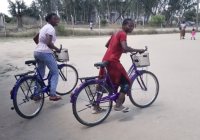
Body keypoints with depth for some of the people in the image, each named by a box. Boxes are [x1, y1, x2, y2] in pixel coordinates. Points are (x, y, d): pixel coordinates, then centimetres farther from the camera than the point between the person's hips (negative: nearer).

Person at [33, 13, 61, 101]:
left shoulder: (44, 27, 18)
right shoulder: (51, 28, -12)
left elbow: (35, 38, 27)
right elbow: (49, 43, -25)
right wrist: (56, 49, -10)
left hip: (37, 52, 9)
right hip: (45, 53, -9)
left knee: (40, 74, 17)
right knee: (55, 73, 1)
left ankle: (36, 95, 21)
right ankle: (52, 95, -6)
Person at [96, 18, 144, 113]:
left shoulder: (116, 33, 19)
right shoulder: (122, 34, -8)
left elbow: (107, 45, 30)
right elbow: (125, 48, -23)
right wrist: (138, 50, -13)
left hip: (105, 60, 10)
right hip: (113, 62, -9)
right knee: (126, 82, 1)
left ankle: (96, 106, 27)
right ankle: (118, 106, -2)